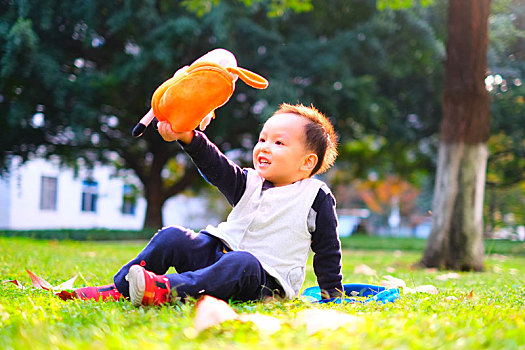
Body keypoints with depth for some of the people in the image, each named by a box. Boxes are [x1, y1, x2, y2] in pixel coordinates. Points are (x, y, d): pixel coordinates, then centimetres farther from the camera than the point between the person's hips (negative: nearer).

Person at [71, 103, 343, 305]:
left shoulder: (317, 197, 0)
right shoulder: (249, 183, 12)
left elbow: (327, 248, 6)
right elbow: (215, 167, -2)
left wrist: (332, 292, 7)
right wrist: (188, 137, -19)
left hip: (265, 280, -6)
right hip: (219, 252, 6)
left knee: (241, 264, -40)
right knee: (172, 237, -10)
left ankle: (168, 289, -54)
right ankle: (118, 289, -8)